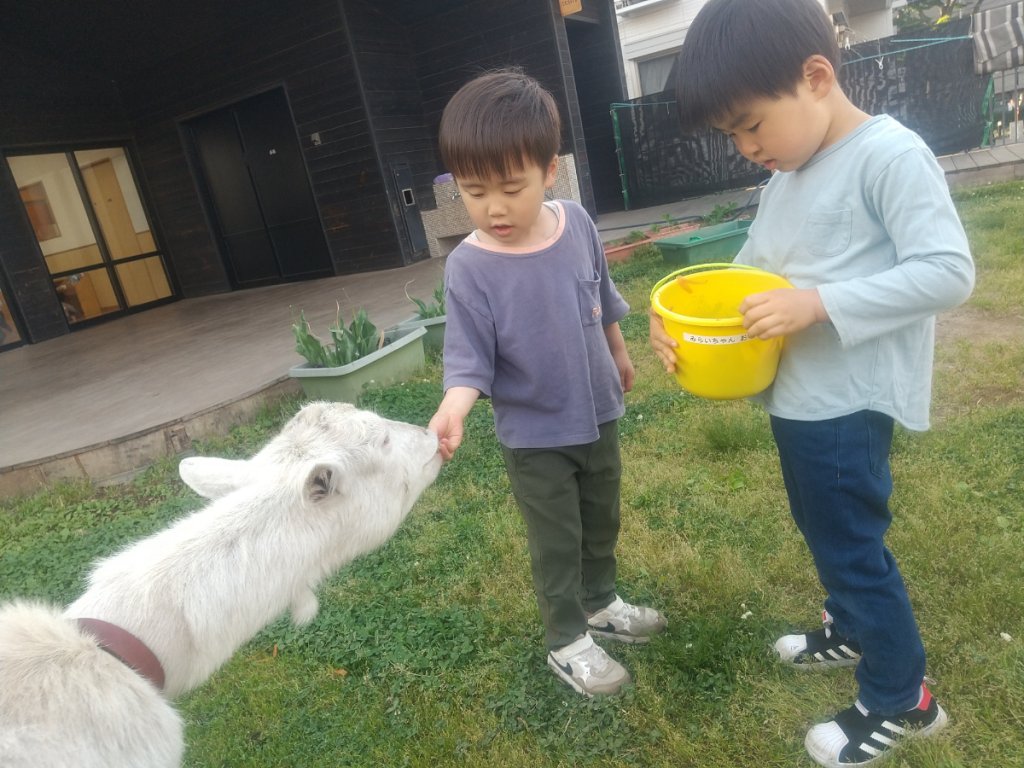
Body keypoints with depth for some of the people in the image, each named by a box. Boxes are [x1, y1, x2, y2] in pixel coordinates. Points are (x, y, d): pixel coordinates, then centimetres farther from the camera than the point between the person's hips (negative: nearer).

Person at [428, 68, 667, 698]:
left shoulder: (577, 222, -10)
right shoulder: (468, 268, -23)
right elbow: (470, 359, -20)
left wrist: (619, 354, 19)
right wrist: (454, 407, -40)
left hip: (598, 414, 5)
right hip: (535, 437, -5)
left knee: (603, 519, 24)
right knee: (557, 544, 11)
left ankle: (601, 602, 50)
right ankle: (568, 641, 35)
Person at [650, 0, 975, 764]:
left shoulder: (891, 155, -17)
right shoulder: (789, 176, 9)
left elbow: (948, 270, -23)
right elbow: (752, 268, 12)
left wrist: (819, 303, -28)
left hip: (849, 404, -8)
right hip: (797, 397, 9)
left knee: (853, 544, 6)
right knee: (826, 531, 24)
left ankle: (902, 698, 28)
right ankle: (852, 629, 49)